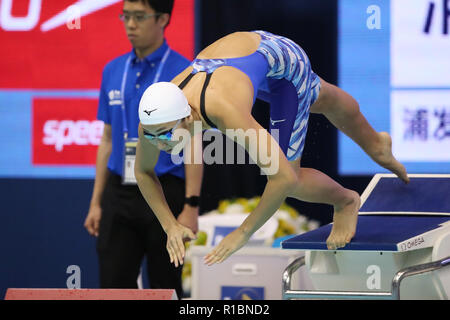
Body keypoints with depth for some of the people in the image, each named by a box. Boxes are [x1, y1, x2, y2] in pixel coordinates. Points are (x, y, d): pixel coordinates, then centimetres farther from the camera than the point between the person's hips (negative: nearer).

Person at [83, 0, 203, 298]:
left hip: (164, 194, -5)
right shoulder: (113, 71, 10)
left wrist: (191, 207, -16)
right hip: (120, 195, 5)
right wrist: (96, 202, 10)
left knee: (166, 289, 3)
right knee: (114, 285, 0)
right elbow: (108, 140, 15)